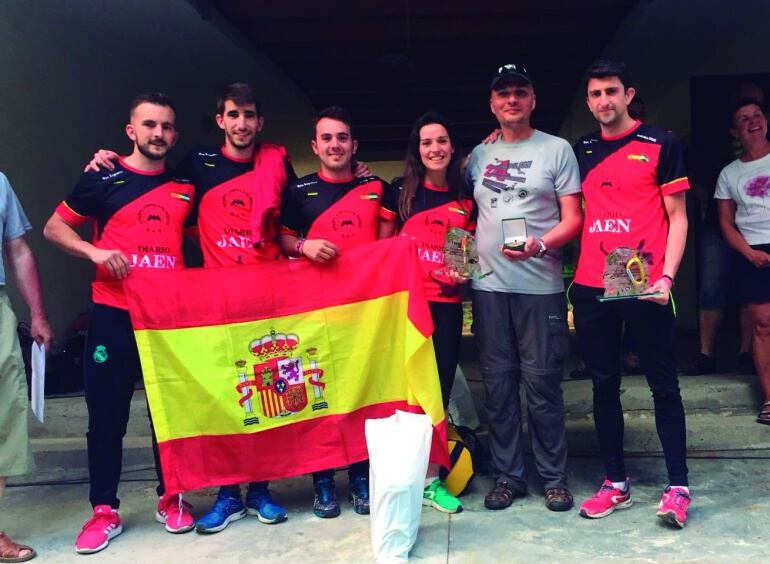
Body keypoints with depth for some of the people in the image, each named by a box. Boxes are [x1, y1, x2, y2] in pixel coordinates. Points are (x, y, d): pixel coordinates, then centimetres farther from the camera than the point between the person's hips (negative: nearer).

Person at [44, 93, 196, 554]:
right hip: (113, 314, -2)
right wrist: (96, 252, -13)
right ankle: (105, 511, 16)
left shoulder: (187, 187, 8)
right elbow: (54, 227, 4)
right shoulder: (104, 179, 0)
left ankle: (171, 499, 26)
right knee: (107, 414, 3)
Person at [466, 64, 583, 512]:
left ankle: (554, 477, 14)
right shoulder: (479, 155, 14)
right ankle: (507, 475, 19)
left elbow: (572, 219, -2)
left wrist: (540, 245, -19)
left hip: (540, 286, -3)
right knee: (498, 383, 7)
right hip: (489, 286, 4)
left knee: (542, 382, 0)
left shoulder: (557, 149, 3)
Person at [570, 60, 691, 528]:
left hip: (645, 286, -4)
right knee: (604, 384, 9)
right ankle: (616, 483, 20)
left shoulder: (660, 143, 1)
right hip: (591, 288, 4)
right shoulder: (581, 152, 12)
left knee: (663, 383, 3)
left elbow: (677, 217, -1)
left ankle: (678, 486, 13)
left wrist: (666, 278, -12)